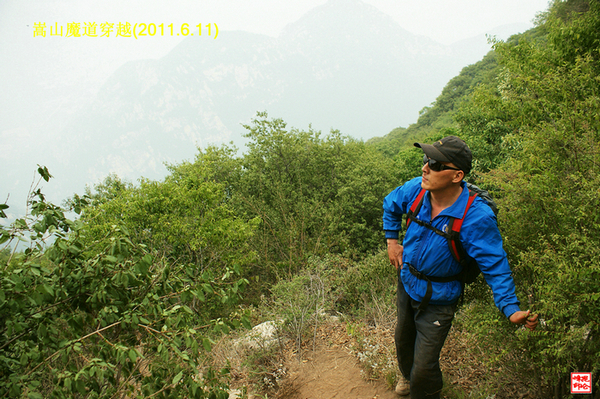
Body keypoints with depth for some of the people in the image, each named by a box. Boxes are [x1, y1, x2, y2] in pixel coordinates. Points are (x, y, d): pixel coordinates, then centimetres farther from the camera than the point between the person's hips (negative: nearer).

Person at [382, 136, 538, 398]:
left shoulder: (476, 217, -32)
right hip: (406, 283, 5)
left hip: (437, 299, -5)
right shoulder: (417, 189, -17)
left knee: (424, 368, 0)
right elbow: (390, 205, 7)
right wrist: (391, 240, 5)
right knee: (403, 339, 30)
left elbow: (495, 266, -23)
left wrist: (511, 309, -31)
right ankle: (407, 376, 63)